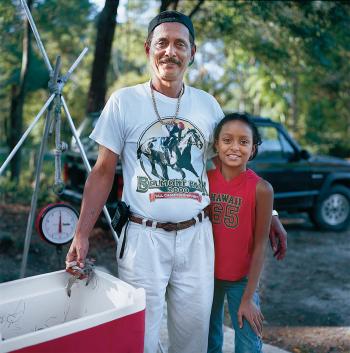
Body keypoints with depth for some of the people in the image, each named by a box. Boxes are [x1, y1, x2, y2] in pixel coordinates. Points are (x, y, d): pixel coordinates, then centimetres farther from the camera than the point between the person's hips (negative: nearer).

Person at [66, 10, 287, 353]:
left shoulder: (208, 104, 6)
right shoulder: (123, 101, -3)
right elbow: (103, 173, 0)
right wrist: (81, 234, -8)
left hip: (196, 236, 3)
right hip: (143, 236, -2)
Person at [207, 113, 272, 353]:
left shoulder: (261, 189, -16)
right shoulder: (204, 179, -8)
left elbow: (260, 245, -12)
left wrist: (248, 298, -10)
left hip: (242, 278, -2)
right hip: (207, 275, 3)